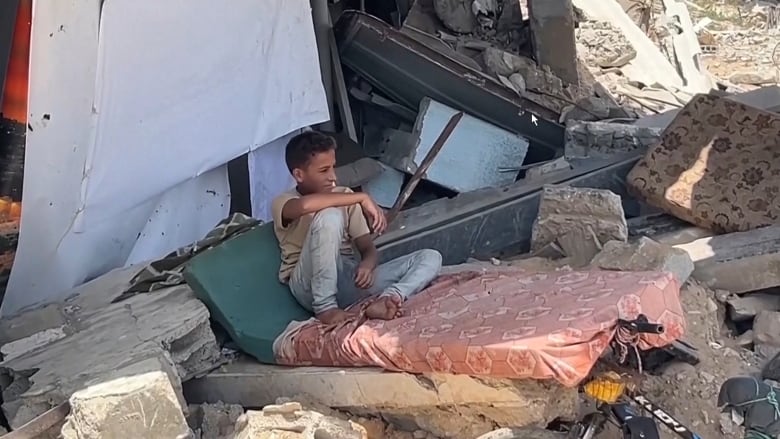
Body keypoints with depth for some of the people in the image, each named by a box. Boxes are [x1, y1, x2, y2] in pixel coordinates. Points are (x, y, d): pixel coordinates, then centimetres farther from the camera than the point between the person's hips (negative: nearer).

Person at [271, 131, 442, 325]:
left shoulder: (344, 196, 16)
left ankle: (387, 299, -39)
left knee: (431, 257, -9)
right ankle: (325, 306, -26)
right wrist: (362, 198, -22)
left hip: (349, 281, 6)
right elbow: (305, 205, -27)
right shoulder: (283, 204, 0)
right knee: (329, 216, -31)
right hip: (312, 287, -5)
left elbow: (368, 248, 10)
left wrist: (367, 263, -15)